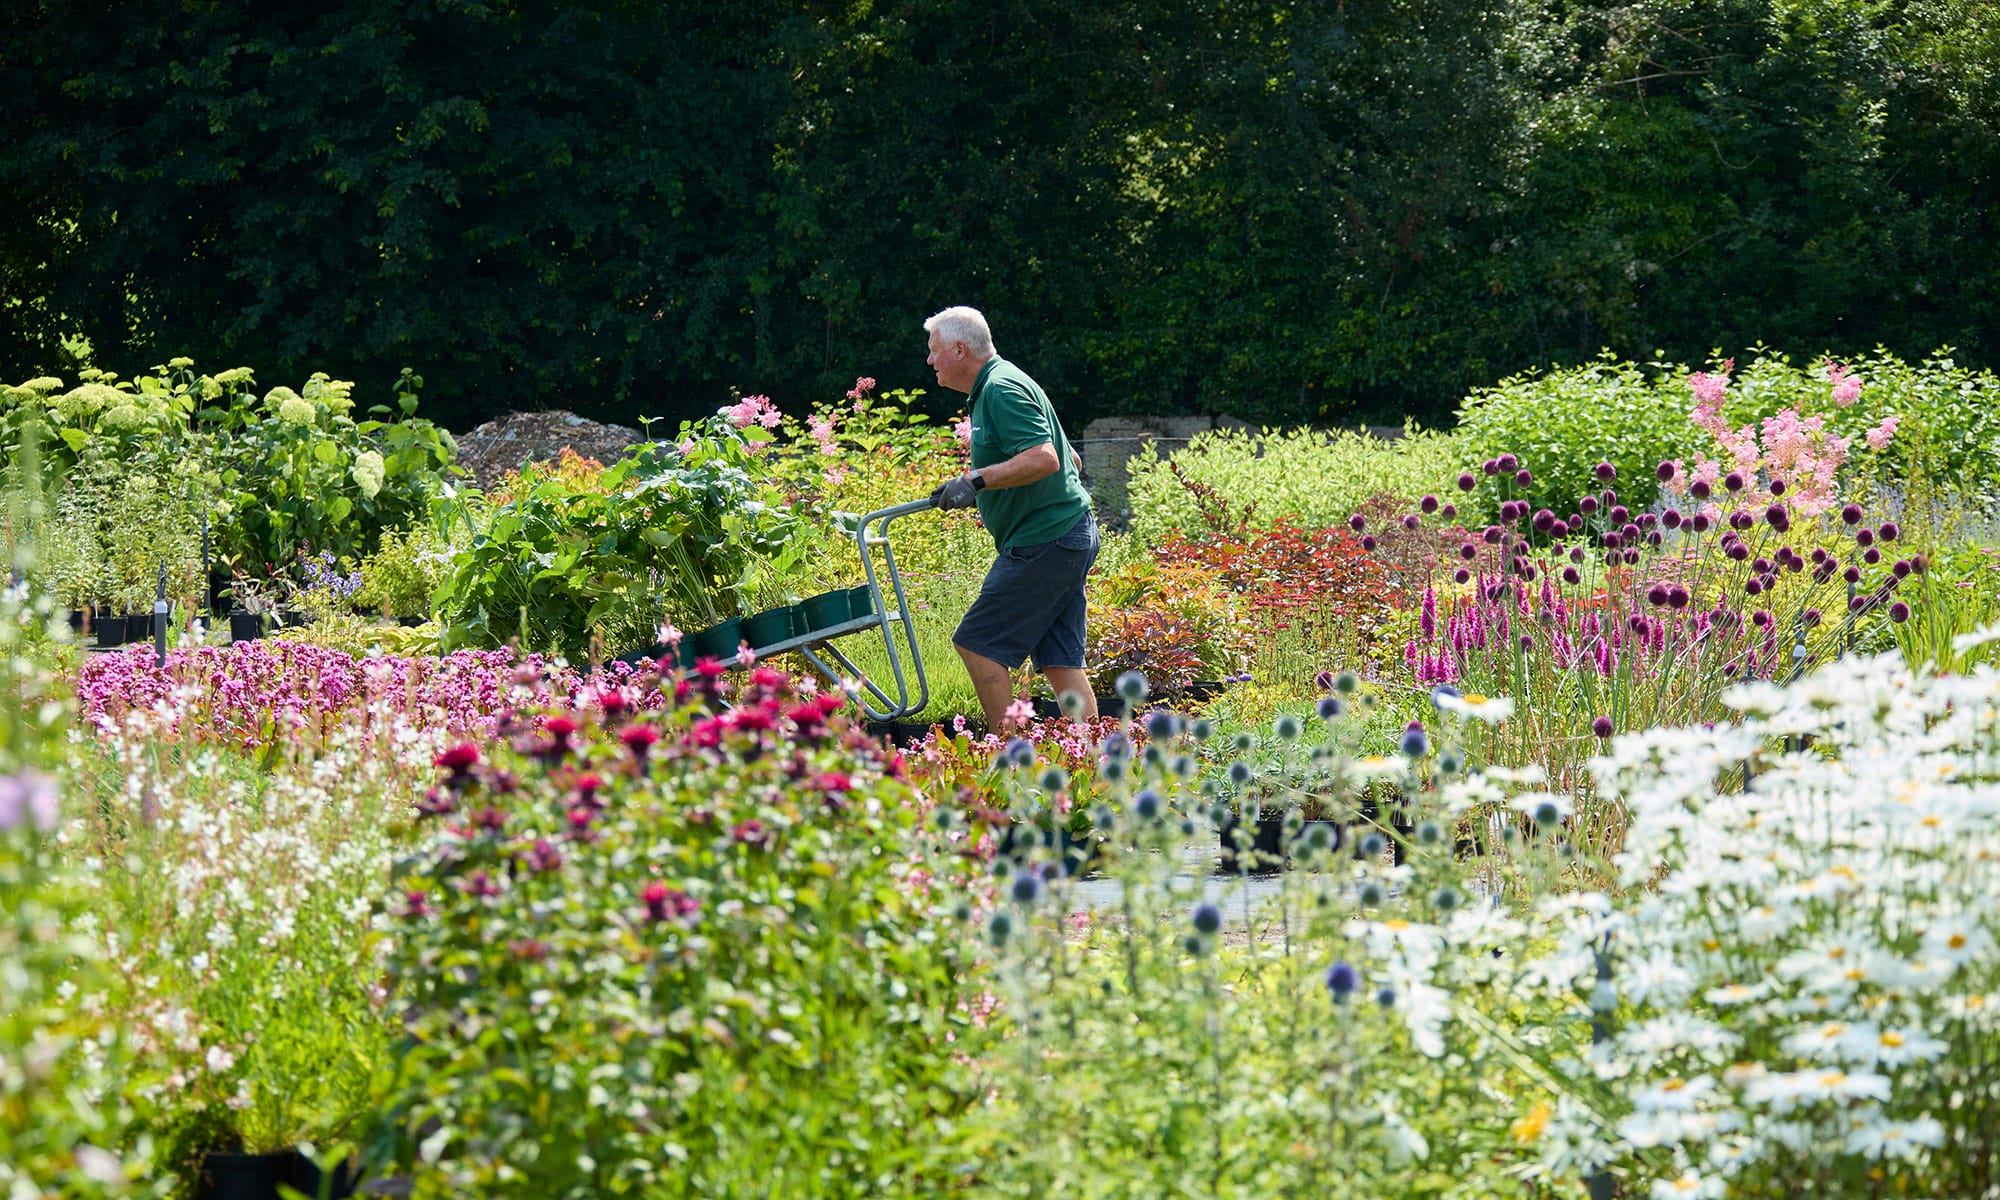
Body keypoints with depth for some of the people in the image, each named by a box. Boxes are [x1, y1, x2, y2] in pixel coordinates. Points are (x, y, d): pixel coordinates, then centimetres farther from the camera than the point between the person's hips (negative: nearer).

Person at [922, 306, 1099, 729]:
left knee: (978, 643, -6)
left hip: (1043, 542, -11)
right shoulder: (994, 387, 20)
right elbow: (1071, 460, 26)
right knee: (1059, 661, 7)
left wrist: (976, 481, -24)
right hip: (1068, 538, 11)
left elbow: (1043, 459, -26)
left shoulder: (1002, 390, -13)